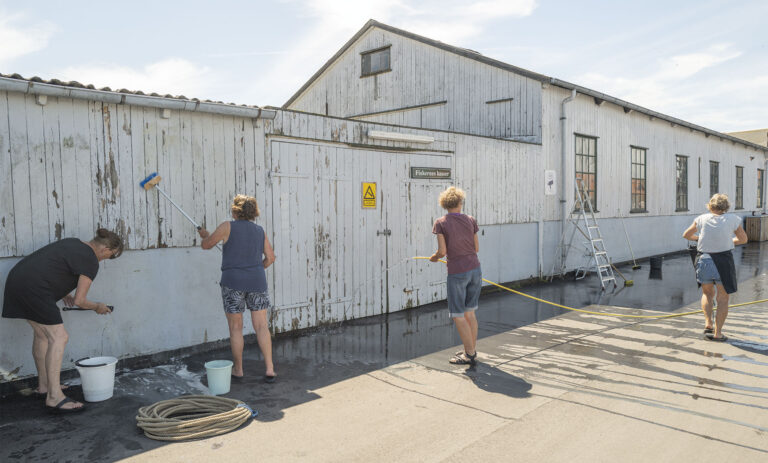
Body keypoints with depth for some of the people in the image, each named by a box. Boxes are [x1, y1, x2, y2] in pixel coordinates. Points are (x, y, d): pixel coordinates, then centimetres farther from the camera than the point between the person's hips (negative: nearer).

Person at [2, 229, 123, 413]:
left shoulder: (73, 243, 19)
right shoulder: (91, 262, -7)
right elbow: (79, 301, -6)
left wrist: (61, 293, 28)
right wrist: (98, 307, 13)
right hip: (32, 288, -10)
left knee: (42, 334, 20)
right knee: (58, 337, -9)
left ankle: (44, 385, 33)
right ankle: (54, 398, -10)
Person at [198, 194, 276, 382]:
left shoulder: (228, 227, -4)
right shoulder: (259, 230, 9)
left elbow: (206, 245, 5)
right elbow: (270, 257, 10)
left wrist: (205, 235, 28)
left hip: (233, 283, -3)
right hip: (257, 282, 3)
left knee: (235, 328, 9)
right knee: (262, 326, 4)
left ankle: (238, 370, 18)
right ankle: (270, 369, 0)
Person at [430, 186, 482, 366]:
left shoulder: (440, 223, -6)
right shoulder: (470, 220, 4)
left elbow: (442, 251, -12)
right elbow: (476, 248, 7)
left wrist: (434, 257, 9)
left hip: (457, 273, -5)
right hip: (475, 269, 5)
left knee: (458, 315, 6)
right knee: (470, 312, 18)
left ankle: (470, 355, 11)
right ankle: (472, 350, 26)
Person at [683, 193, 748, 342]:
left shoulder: (702, 219, 1)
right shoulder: (733, 219, -1)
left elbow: (686, 235, 13)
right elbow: (743, 239, 11)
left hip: (704, 259, 2)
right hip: (724, 260, -2)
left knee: (707, 294, 23)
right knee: (723, 299, 7)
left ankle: (708, 323, 10)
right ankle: (717, 332, 4)